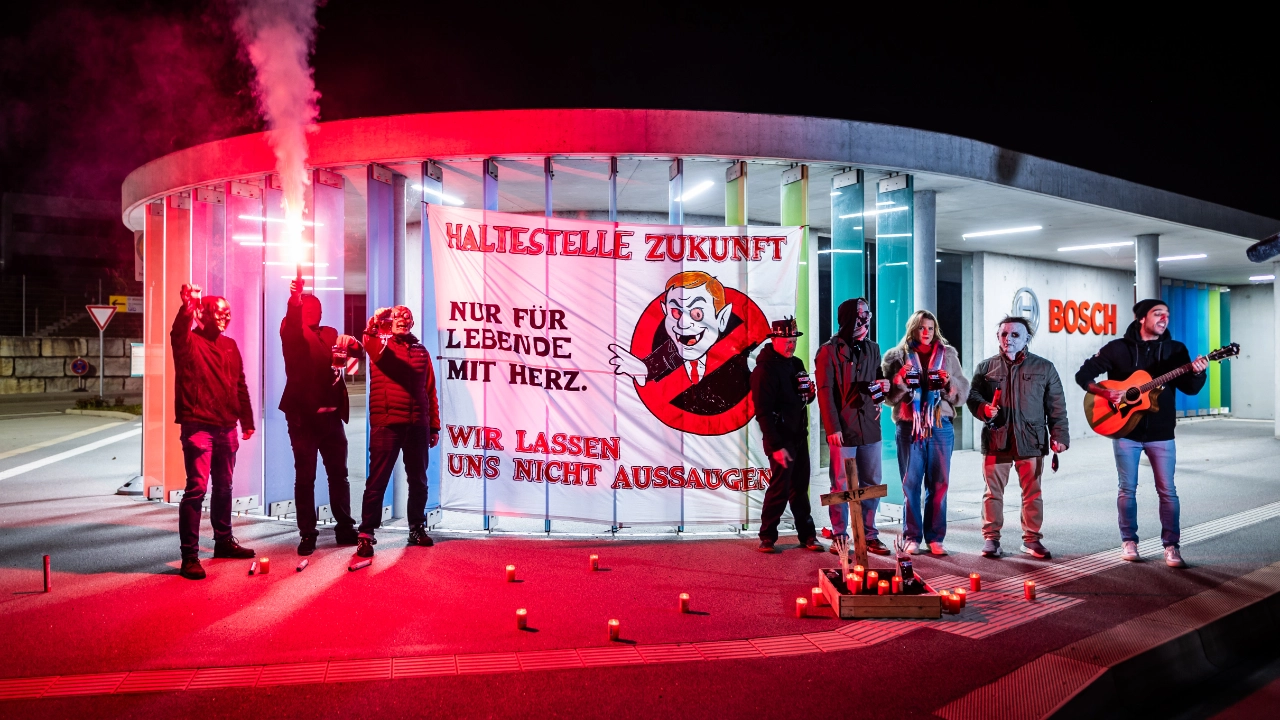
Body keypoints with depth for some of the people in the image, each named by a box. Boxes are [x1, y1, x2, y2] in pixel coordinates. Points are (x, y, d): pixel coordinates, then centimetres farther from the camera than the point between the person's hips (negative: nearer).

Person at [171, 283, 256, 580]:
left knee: (223, 487, 16)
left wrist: (247, 419, 17)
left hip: (226, 428, 7)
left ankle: (224, 541, 30)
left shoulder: (230, 346, 16)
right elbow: (178, 332, -28)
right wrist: (187, 308, -46)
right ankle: (189, 556, -5)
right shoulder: (189, 341, -2)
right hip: (198, 426, -6)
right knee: (197, 488, -10)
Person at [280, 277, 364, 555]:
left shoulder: (330, 334, 16)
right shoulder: (292, 332, 1)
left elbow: (353, 353, 7)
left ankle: (345, 529, 19)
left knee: (339, 474, 9)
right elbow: (291, 322, -21)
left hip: (331, 414, 4)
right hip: (303, 415, -4)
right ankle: (307, 535, 9)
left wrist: (352, 346, -16)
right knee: (305, 477, 1)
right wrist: (294, 300, -41)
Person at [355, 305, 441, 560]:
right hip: (386, 423, -4)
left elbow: (430, 390, 14)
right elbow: (370, 344, -21)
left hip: (417, 425, 4)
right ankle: (366, 534, 1)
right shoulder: (380, 344, 6)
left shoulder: (421, 351, 15)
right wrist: (374, 324, -40)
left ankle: (417, 528, 25)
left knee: (418, 480, 11)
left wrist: (434, 426, 11)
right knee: (378, 479, -4)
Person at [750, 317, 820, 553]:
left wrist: (809, 393, -4)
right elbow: (763, 412, -17)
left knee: (800, 488, 11)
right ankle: (767, 537, 9)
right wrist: (775, 446, -20)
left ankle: (807, 535, 19)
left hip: (799, 436, 7)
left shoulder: (796, 364, 11)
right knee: (780, 488, -4)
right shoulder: (764, 370, -13)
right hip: (781, 439, -7)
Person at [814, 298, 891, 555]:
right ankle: (839, 537, 11)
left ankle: (869, 535, 20)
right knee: (841, 486, 1)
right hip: (843, 429, -5)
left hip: (870, 427, 5)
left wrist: (884, 386, 0)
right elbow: (825, 391, -8)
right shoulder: (829, 350, -4)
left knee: (872, 484, 9)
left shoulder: (872, 349, 13)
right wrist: (832, 427, -14)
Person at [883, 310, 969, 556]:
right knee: (911, 483, 1)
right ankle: (912, 537, 9)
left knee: (939, 484, 3)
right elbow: (890, 395, 4)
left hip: (941, 427, 1)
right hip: (910, 427, -1)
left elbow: (963, 391, 8)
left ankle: (935, 537, 12)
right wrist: (900, 380, -14)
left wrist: (949, 382, -11)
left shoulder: (948, 355, 10)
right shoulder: (898, 356, 6)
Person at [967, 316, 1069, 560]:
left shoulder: (1044, 368, 8)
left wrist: (1059, 436, -2)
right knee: (993, 492, 3)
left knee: (1033, 493, 6)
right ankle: (990, 538, 12)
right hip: (996, 440, 0)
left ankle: (1032, 539, 17)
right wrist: (984, 409, -13)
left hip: (1031, 441, 0)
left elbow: (1056, 407, 6)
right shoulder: (986, 367, 9)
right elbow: (973, 395, 9)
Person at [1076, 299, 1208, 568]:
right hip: (1125, 430, -2)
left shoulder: (1176, 349, 3)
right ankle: (1129, 541, 19)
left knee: (1167, 491, 2)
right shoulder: (1117, 348, -3)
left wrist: (1198, 373, -23)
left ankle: (1171, 545, 12)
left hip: (1161, 433, 2)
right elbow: (1083, 375, -2)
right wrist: (1104, 392, -18)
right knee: (1128, 489, 6)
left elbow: (1190, 388, -2)